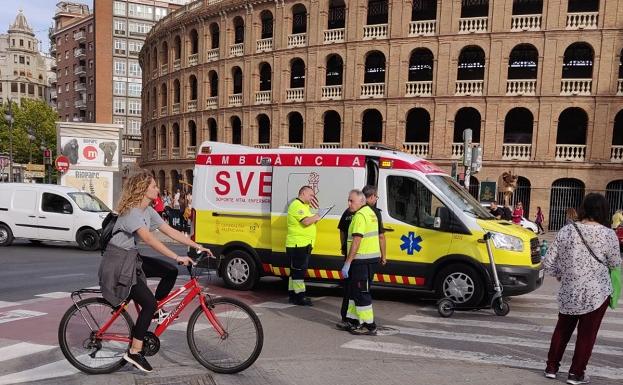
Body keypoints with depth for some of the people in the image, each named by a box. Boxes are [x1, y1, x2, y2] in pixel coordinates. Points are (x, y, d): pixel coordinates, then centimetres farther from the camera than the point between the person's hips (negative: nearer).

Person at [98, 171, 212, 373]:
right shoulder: (131, 212, -23)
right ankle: (134, 352, -3)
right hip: (118, 263, -8)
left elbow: (170, 231, 3)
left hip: (132, 258, 9)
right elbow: (149, 239, -34)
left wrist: (197, 246, -4)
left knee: (170, 272, -5)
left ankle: (154, 310, 12)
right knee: (148, 303, -13)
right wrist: (177, 257, -40)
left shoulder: (148, 211, 5)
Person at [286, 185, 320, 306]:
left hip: (303, 245, 11)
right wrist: (316, 217, -8)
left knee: (296, 271, 14)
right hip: (298, 245, -11)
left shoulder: (303, 205, 21)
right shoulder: (297, 205, -13)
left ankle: (293, 294, 21)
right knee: (299, 271, -7)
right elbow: (306, 221, -23)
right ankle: (299, 297, -3)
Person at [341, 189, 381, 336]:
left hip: (363, 260, -10)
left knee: (361, 293, -4)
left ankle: (369, 326, 2)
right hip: (371, 257, 10)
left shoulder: (360, 215, -16)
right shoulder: (370, 212, 16)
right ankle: (353, 319, 28)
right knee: (354, 290, 18)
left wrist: (347, 263, -21)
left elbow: (356, 241, -22)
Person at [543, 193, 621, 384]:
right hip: (596, 293, -2)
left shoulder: (566, 231, -4)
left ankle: (551, 367, 26)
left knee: (562, 329, 18)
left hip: (568, 292, 3)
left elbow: (548, 262, -2)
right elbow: (615, 264, 3)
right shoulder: (608, 234, -11)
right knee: (587, 333, 10)